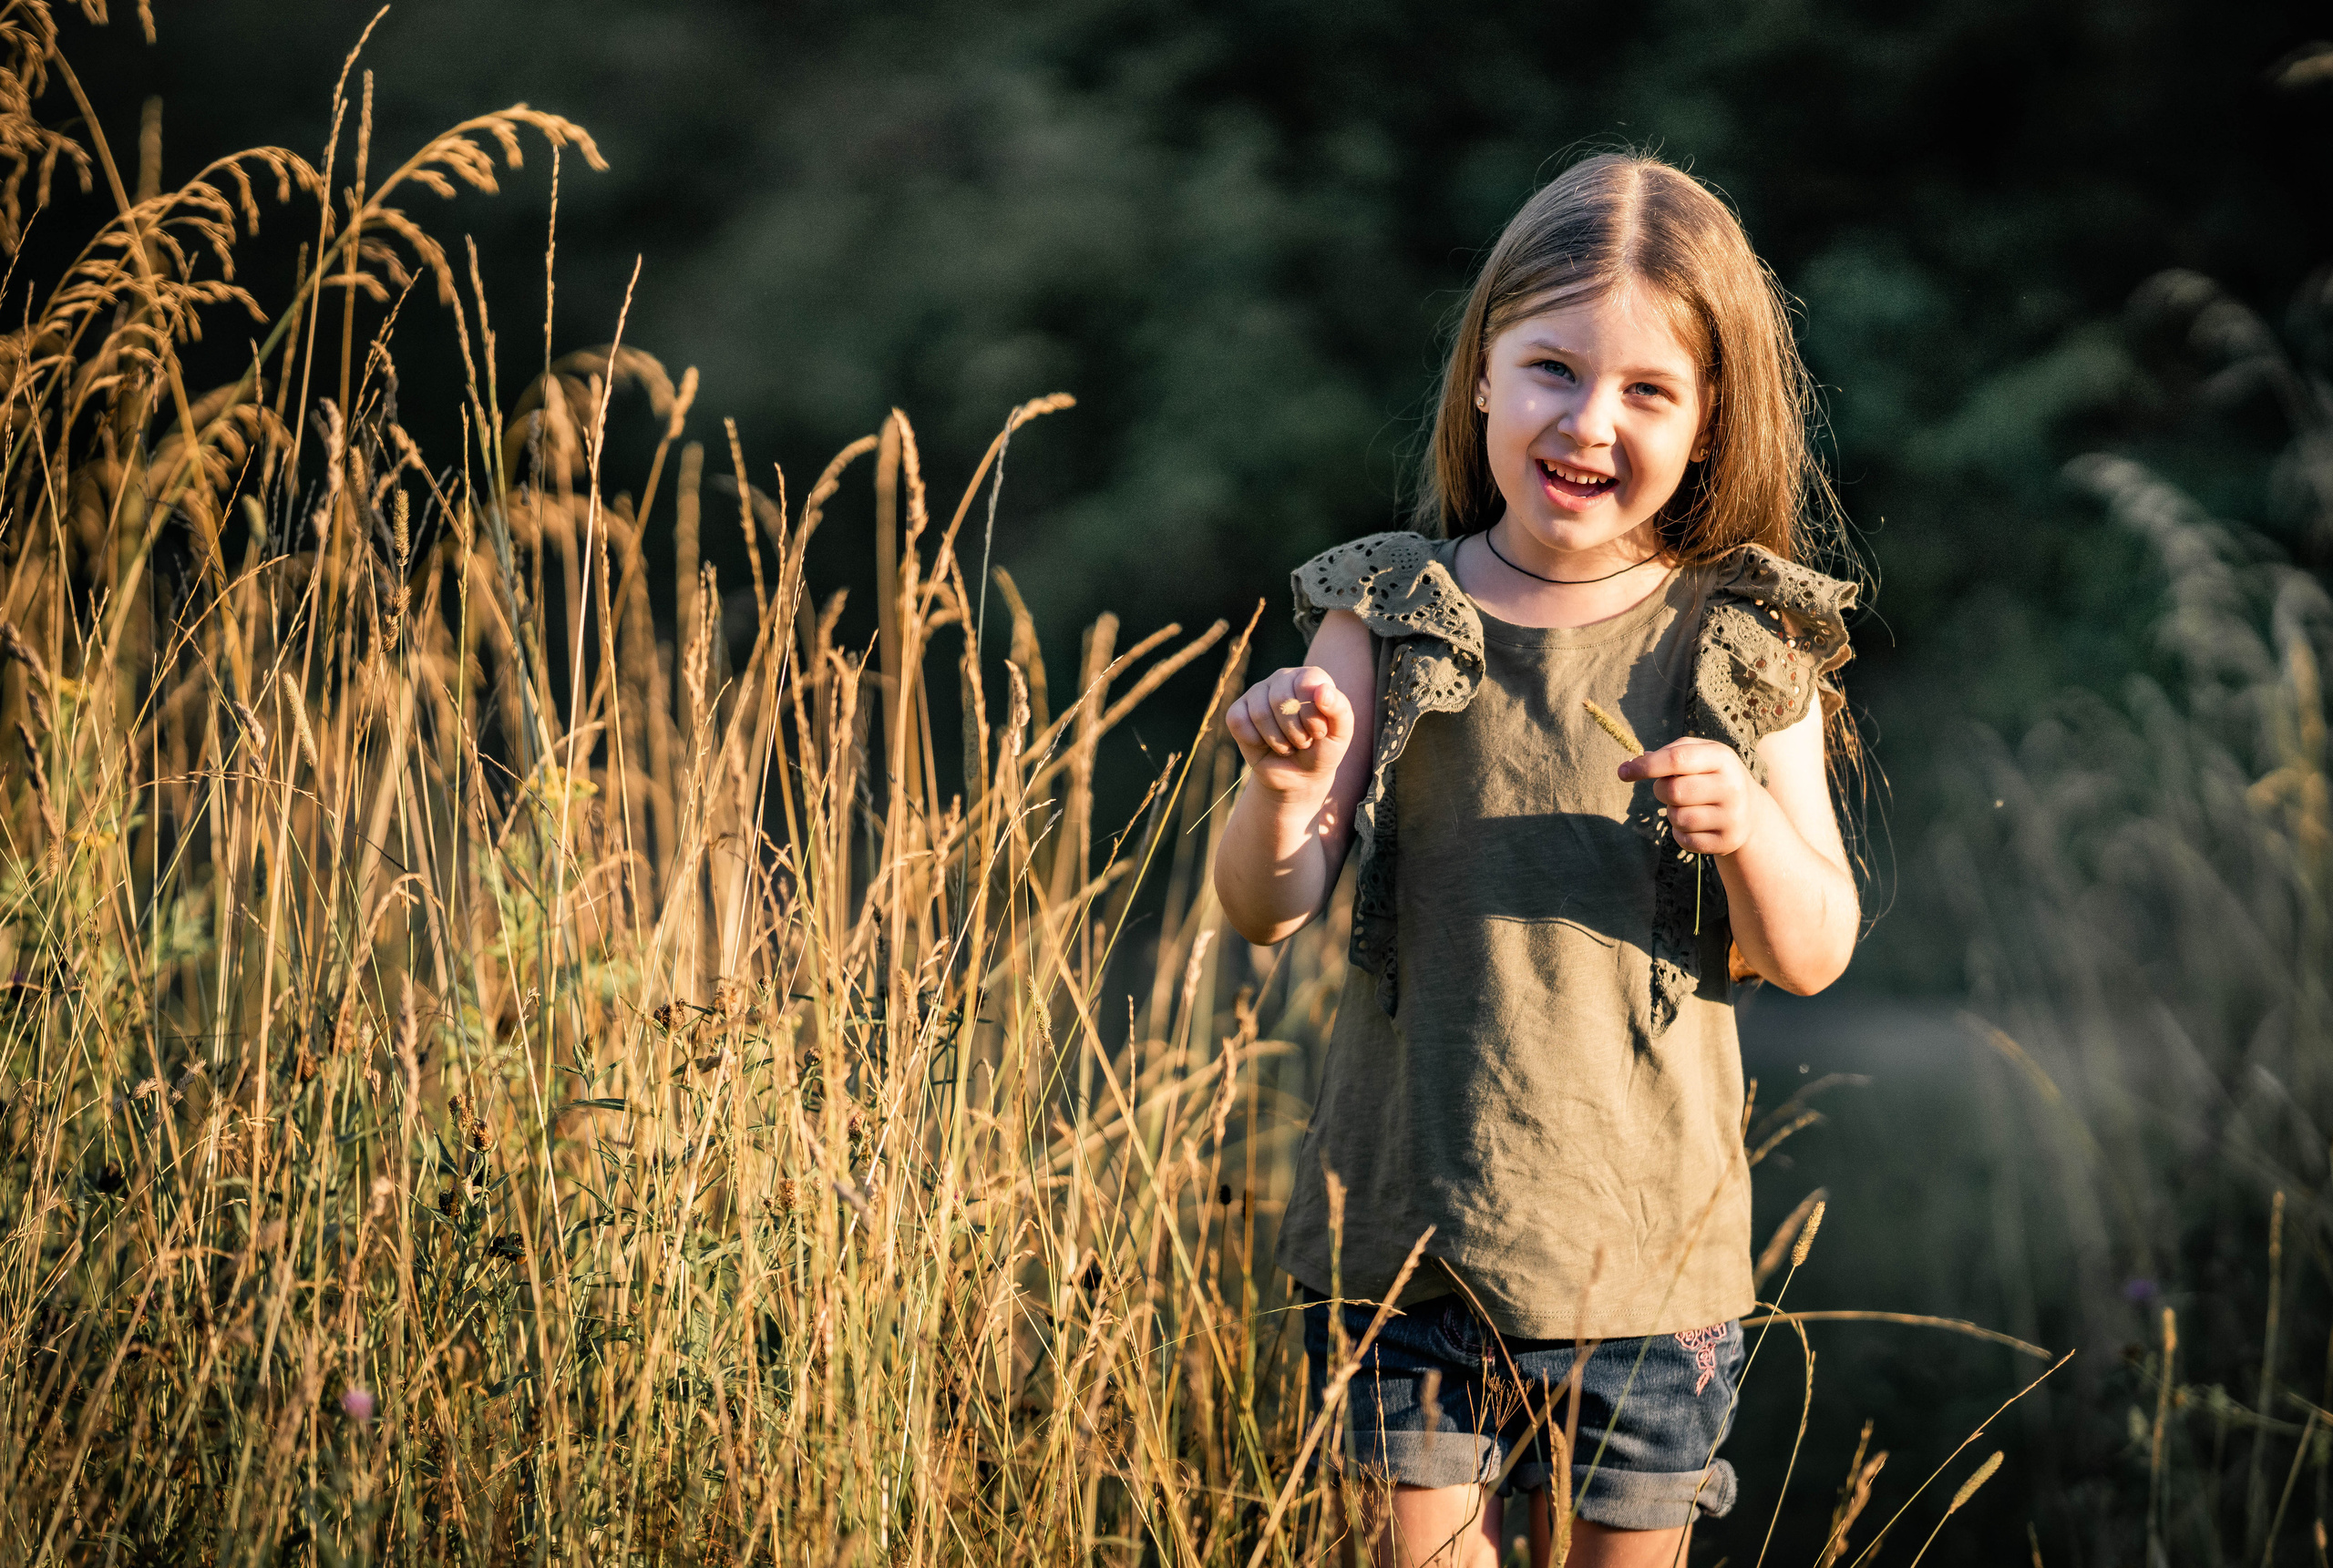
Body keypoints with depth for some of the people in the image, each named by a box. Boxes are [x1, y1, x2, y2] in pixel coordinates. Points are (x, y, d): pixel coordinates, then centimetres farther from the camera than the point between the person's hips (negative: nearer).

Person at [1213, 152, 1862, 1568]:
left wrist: (1750, 830, -21)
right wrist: (1282, 796, -27)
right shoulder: (1387, 619, -2)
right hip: (1401, 1236, 0)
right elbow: (1269, 912, -6)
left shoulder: (1742, 650, -2)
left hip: (1645, 1249, 0)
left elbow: (1815, 956, -1)